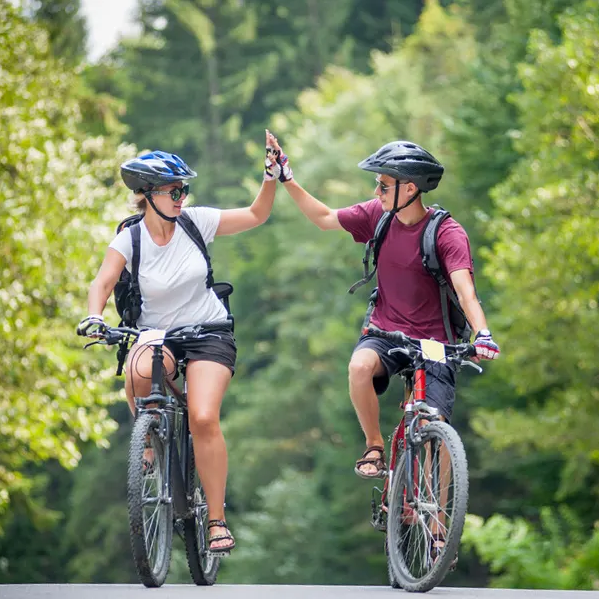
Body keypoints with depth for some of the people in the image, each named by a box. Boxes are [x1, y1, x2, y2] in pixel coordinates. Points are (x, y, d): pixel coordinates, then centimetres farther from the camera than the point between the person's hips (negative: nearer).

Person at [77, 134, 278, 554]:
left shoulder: (196, 221, -4)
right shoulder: (129, 240, -8)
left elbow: (256, 215, 3)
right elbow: (103, 283, -20)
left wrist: (271, 179, -12)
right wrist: (94, 317, -39)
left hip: (209, 333, 0)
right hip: (156, 335, 0)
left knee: (204, 419, -22)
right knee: (141, 372, -37)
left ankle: (217, 519, -11)